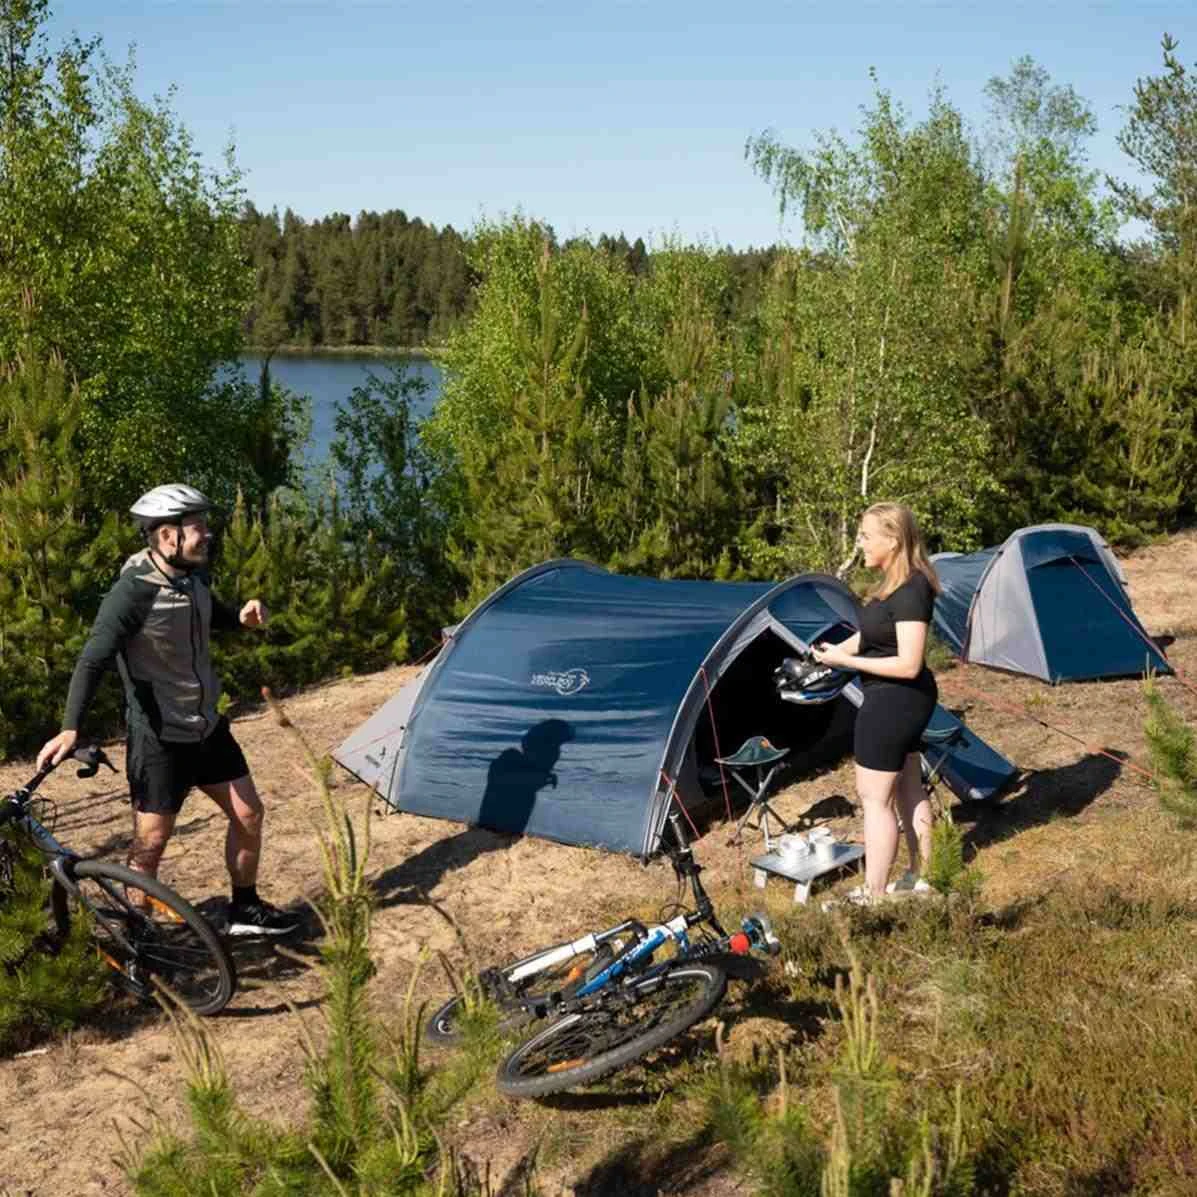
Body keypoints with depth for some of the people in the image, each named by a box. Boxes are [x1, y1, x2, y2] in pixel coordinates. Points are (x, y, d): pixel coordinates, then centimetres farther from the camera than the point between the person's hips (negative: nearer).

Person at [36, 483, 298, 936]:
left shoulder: (194, 575, -2)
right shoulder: (133, 591, -24)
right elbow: (93, 661, -29)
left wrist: (242, 617, -4)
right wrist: (71, 728, -41)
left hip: (207, 726, 7)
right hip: (159, 737, -7)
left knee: (249, 815, 12)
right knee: (151, 842, 0)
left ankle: (245, 910, 30)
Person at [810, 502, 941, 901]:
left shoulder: (910, 591, -24)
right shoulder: (897, 582, 6)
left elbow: (908, 665, -26)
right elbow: (880, 632, 19)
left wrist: (847, 661, -21)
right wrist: (843, 647, 3)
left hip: (893, 701, -10)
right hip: (905, 701, 10)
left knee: (874, 797, -2)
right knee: (908, 790, 19)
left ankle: (872, 898, 7)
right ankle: (920, 880, 31)